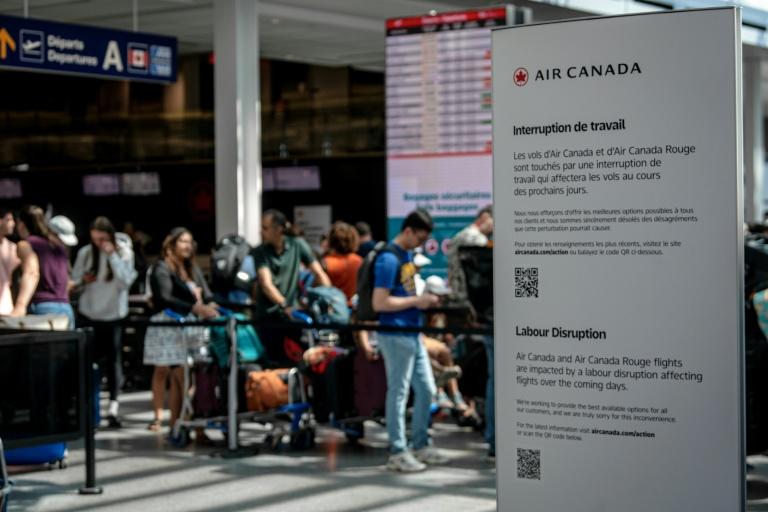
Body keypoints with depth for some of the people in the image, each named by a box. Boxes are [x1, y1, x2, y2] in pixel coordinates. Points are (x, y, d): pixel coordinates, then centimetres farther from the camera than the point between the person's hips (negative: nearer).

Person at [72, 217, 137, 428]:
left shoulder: (123, 252, -4)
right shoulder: (85, 253, -1)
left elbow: (126, 281, -14)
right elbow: (74, 282, 7)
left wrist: (112, 256, -18)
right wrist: (83, 280, -15)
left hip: (114, 313, -2)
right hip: (89, 313, 2)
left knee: (113, 358, -8)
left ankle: (113, 406, -12)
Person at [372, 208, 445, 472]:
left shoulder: (408, 255, 13)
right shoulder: (388, 259, -16)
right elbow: (379, 303, -21)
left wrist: (425, 299, 7)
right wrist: (416, 301, -16)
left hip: (412, 334, 9)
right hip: (395, 335, -9)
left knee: (426, 389, 13)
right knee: (398, 393, -2)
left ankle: (421, 445, 25)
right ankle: (397, 452, 6)